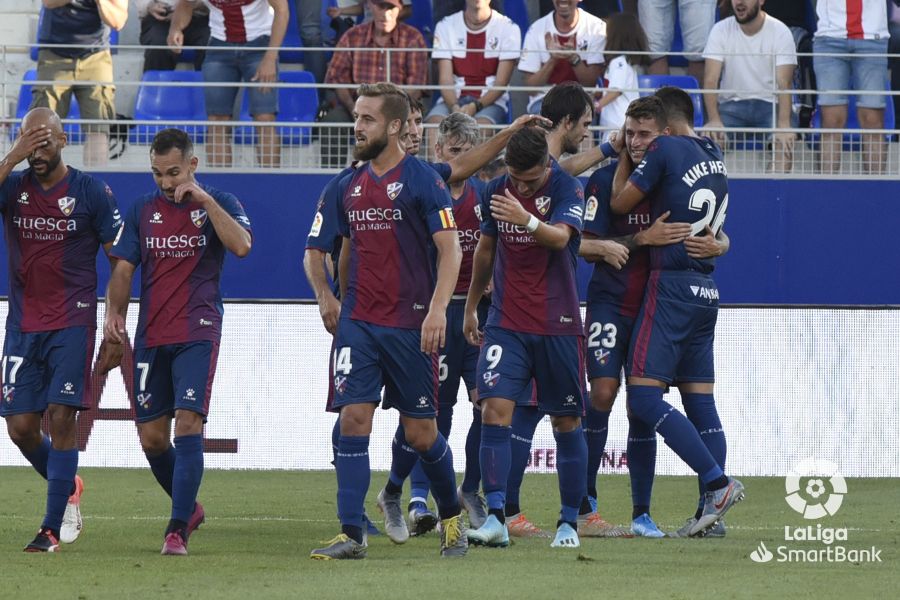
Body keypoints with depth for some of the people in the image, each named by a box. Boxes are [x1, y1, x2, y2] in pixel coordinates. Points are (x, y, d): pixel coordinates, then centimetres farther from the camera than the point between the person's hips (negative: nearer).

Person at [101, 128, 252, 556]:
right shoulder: (143, 210, 11)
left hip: (198, 334, -4)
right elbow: (123, 269, 9)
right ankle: (190, 508, 28)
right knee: (151, 437, 4)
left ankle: (178, 529, -18)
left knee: (188, 424, -17)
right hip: (151, 338, 4)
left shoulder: (219, 203, 2)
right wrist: (114, 314, -8)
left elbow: (241, 245, -17)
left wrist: (205, 200, -19)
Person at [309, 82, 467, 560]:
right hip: (359, 323, 5)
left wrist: (437, 309, -21)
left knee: (420, 433, 3)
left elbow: (450, 250, -10)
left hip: (409, 325, -5)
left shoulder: (422, 181, -7)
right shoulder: (353, 184, 11)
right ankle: (351, 535, -10)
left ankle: (452, 517, 27)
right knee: (353, 420, -8)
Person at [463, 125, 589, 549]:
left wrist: (528, 220, -49)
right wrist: (471, 307, 27)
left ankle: (569, 522, 16)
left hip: (557, 325, -3)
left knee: (567, 422, 4)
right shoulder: (496, 192, 3)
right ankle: (495, 519, -18)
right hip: (506, 323, 3)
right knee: (495, 410, -14)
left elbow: (561, 237, -28)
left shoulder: (567, 189, -9)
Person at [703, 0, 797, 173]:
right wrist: (714, 120, -30)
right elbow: (711, 79, -11)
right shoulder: (720, 30, -3)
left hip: (770, 105, -1)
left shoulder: (780, 32, -7)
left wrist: (783, 125, -34)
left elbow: (784, 84, -17)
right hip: (731, 105, 1)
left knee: (785, 139, -32)